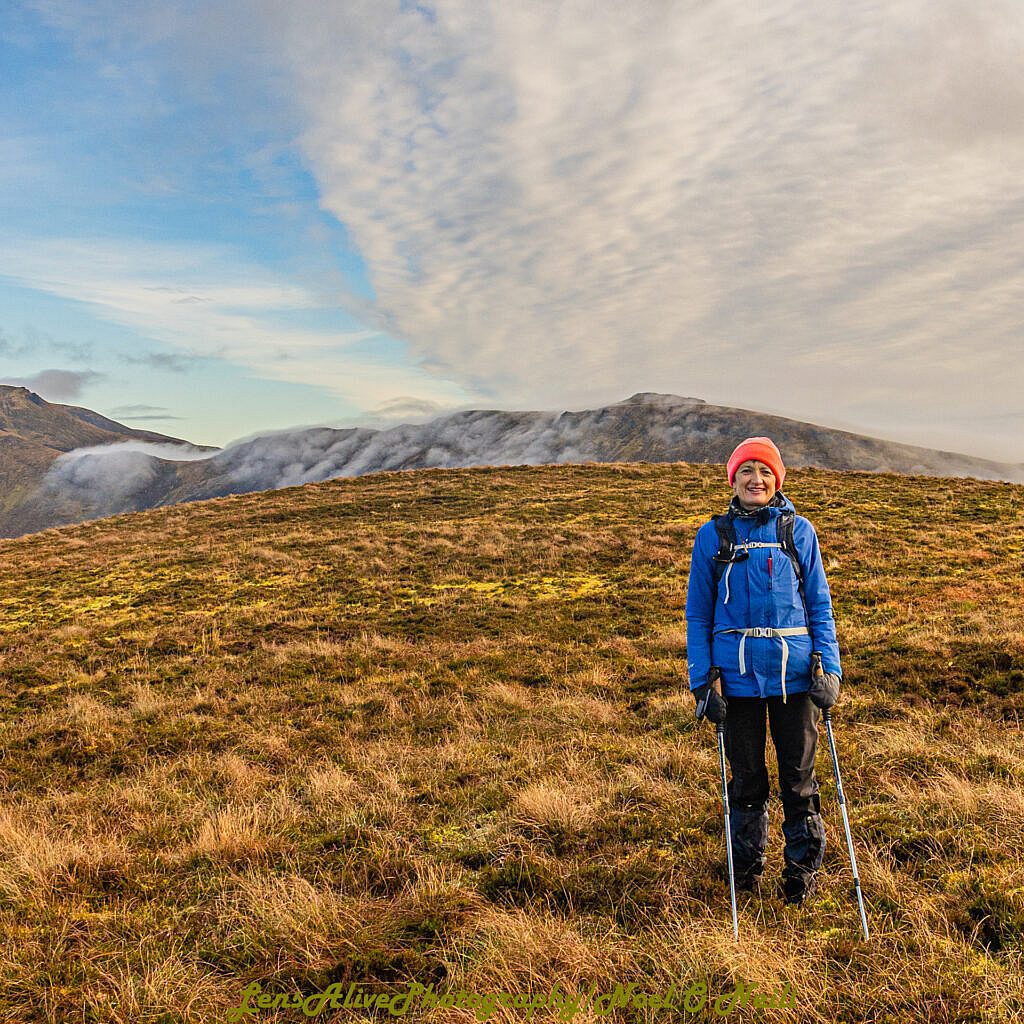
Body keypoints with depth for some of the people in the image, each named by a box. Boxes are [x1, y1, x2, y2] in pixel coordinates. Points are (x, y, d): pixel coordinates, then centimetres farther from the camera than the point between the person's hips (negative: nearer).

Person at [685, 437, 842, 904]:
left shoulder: (798, 531, 3)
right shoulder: (713, 536, 2)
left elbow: (820, 604, 7)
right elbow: (698, 614, 5)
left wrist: (828, 668, -3)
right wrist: (703, 680, -1)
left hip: (793, 670, 0)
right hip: (737, 672, 0)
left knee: (798, 774, 7)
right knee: (746, 775, 12)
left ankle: (802, 869, 25)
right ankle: (747, 864, 30)